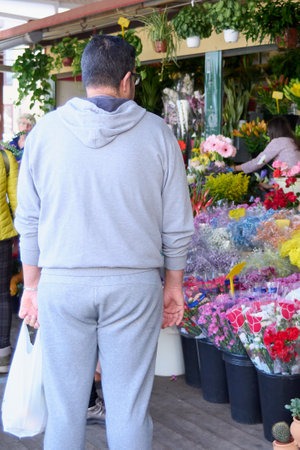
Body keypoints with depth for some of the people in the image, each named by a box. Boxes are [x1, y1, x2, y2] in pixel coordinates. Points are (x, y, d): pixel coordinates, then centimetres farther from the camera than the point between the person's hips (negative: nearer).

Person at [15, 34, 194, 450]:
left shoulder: (44, 131, 0)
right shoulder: (156, 133, -1)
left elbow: (28, 221, 4)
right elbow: (177, 224, 2)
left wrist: (32, 285, 13)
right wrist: (173, 283, 13)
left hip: (61, 284, 1)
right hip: (135, 285, 0)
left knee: (65, 408, 11)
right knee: (129, 410, 8)